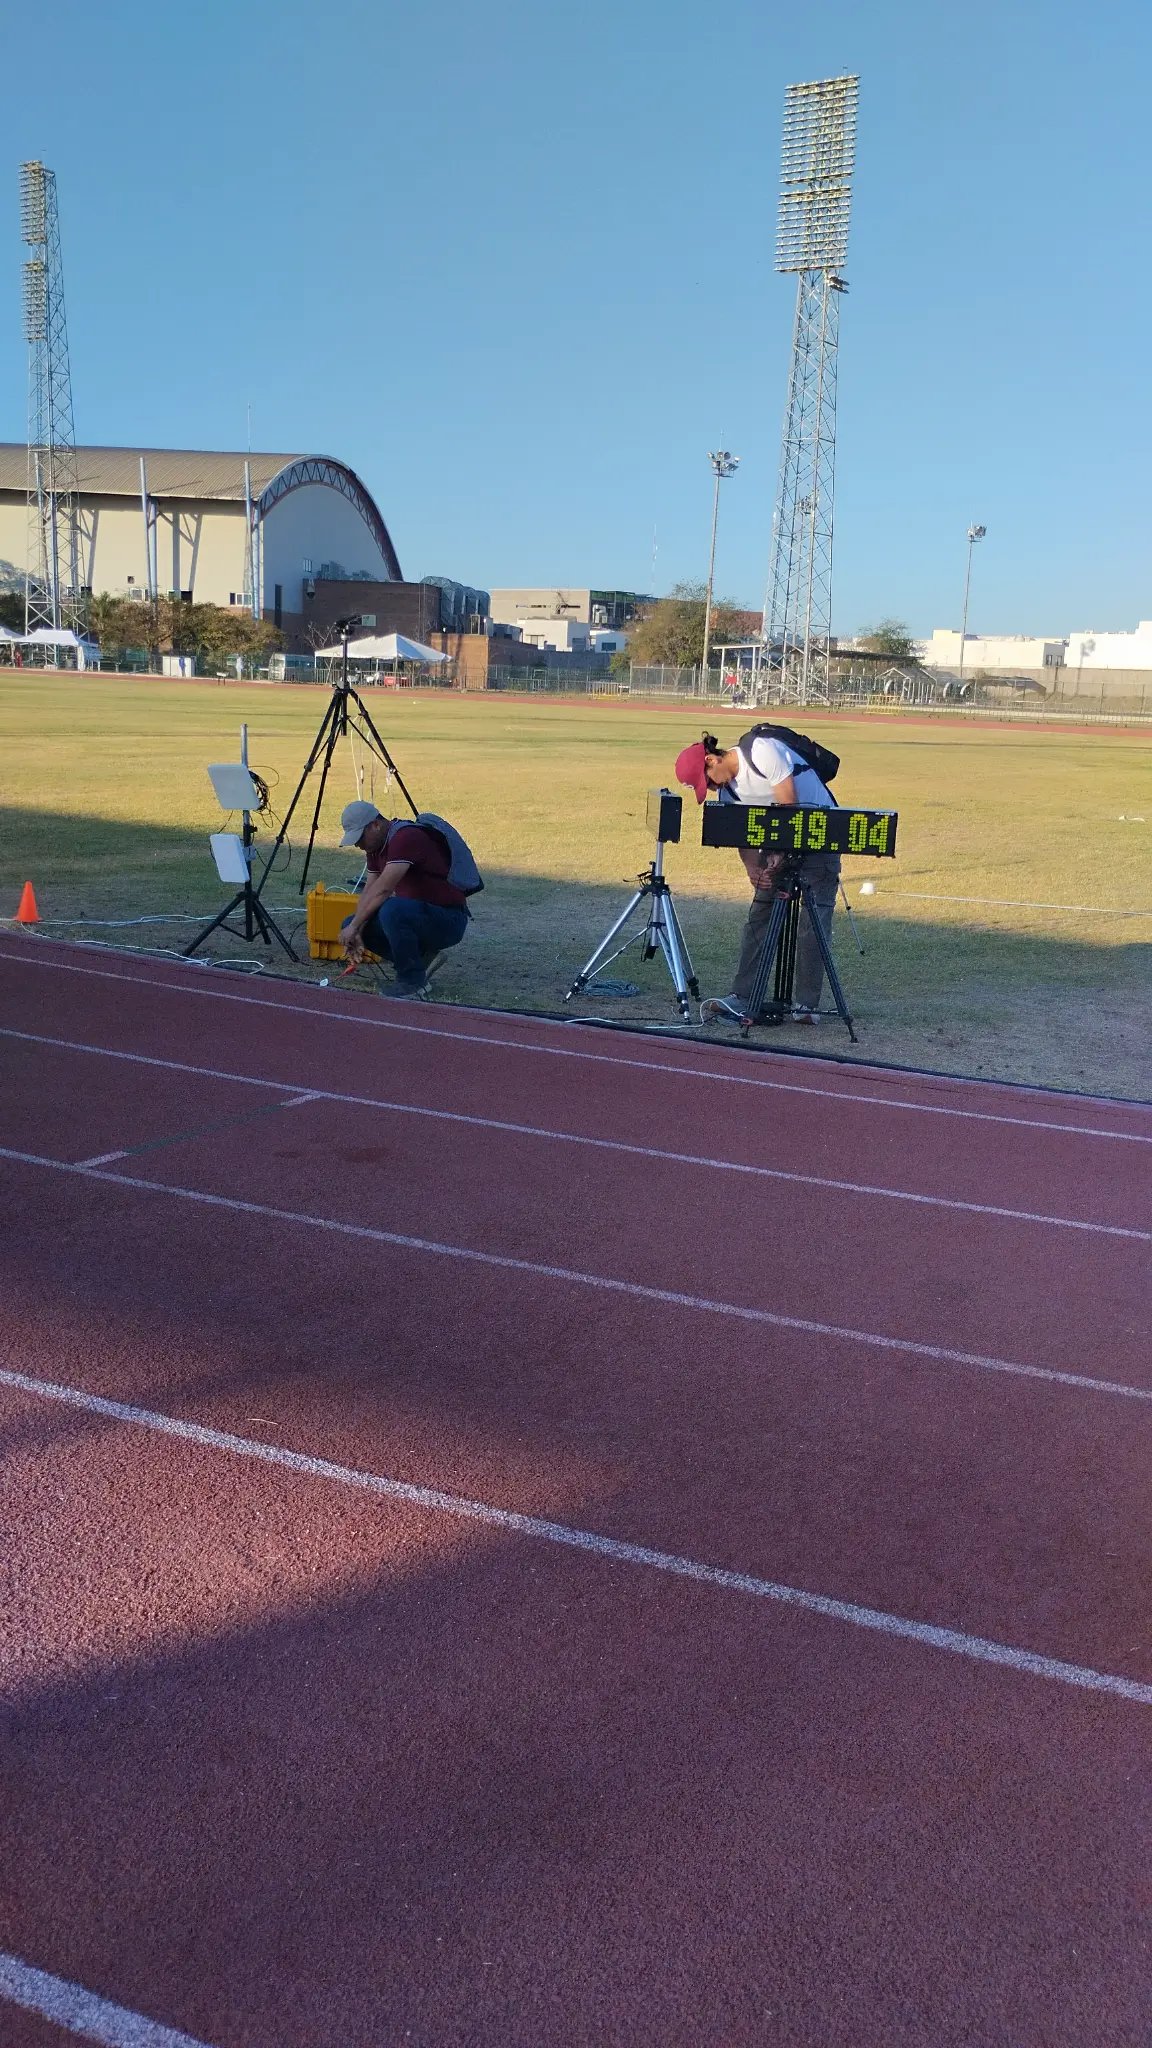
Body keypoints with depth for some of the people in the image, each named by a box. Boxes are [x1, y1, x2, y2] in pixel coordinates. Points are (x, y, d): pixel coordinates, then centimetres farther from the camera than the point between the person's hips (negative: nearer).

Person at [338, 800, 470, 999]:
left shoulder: (405, 837, -23)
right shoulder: (376, 845, 7)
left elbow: (382, 890, -29)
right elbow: (369, 891, 6)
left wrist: (354, 927, -21)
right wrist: (355, 931, -9)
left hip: (449, 918, -9)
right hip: (416, 914, 9)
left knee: (392, 911, -36)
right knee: (350, 924, 1)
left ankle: (414, 986, -19)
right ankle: (421, 957, 8)